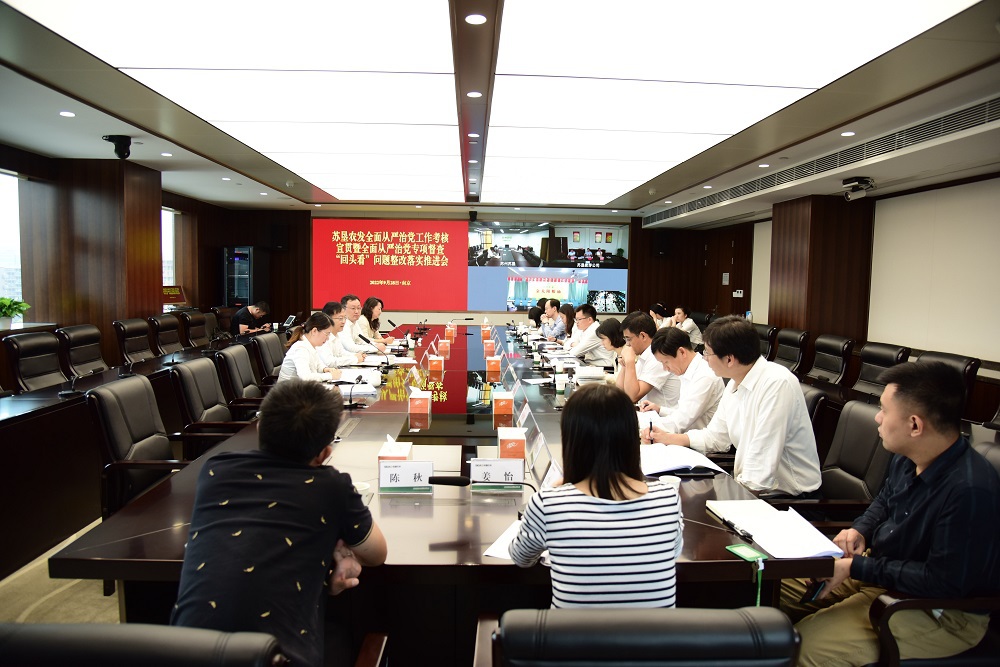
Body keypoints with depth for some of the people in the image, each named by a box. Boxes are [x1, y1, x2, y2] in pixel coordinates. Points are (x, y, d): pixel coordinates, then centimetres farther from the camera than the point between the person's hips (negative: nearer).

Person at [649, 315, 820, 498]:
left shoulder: (777, 384, -23)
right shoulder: (734, 385, 5)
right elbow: (715, 437, 16)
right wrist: (666, 438, 11)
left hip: (789, 496, -8)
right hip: (746, 481, 8)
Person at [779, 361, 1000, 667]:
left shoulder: (970, 491, -32)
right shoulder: (906, 458, -4)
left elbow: (944, 583, -27)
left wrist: (857, 568, -22)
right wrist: (860, 530, -3)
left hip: (941, 612, -8)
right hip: (878, 567, 9)